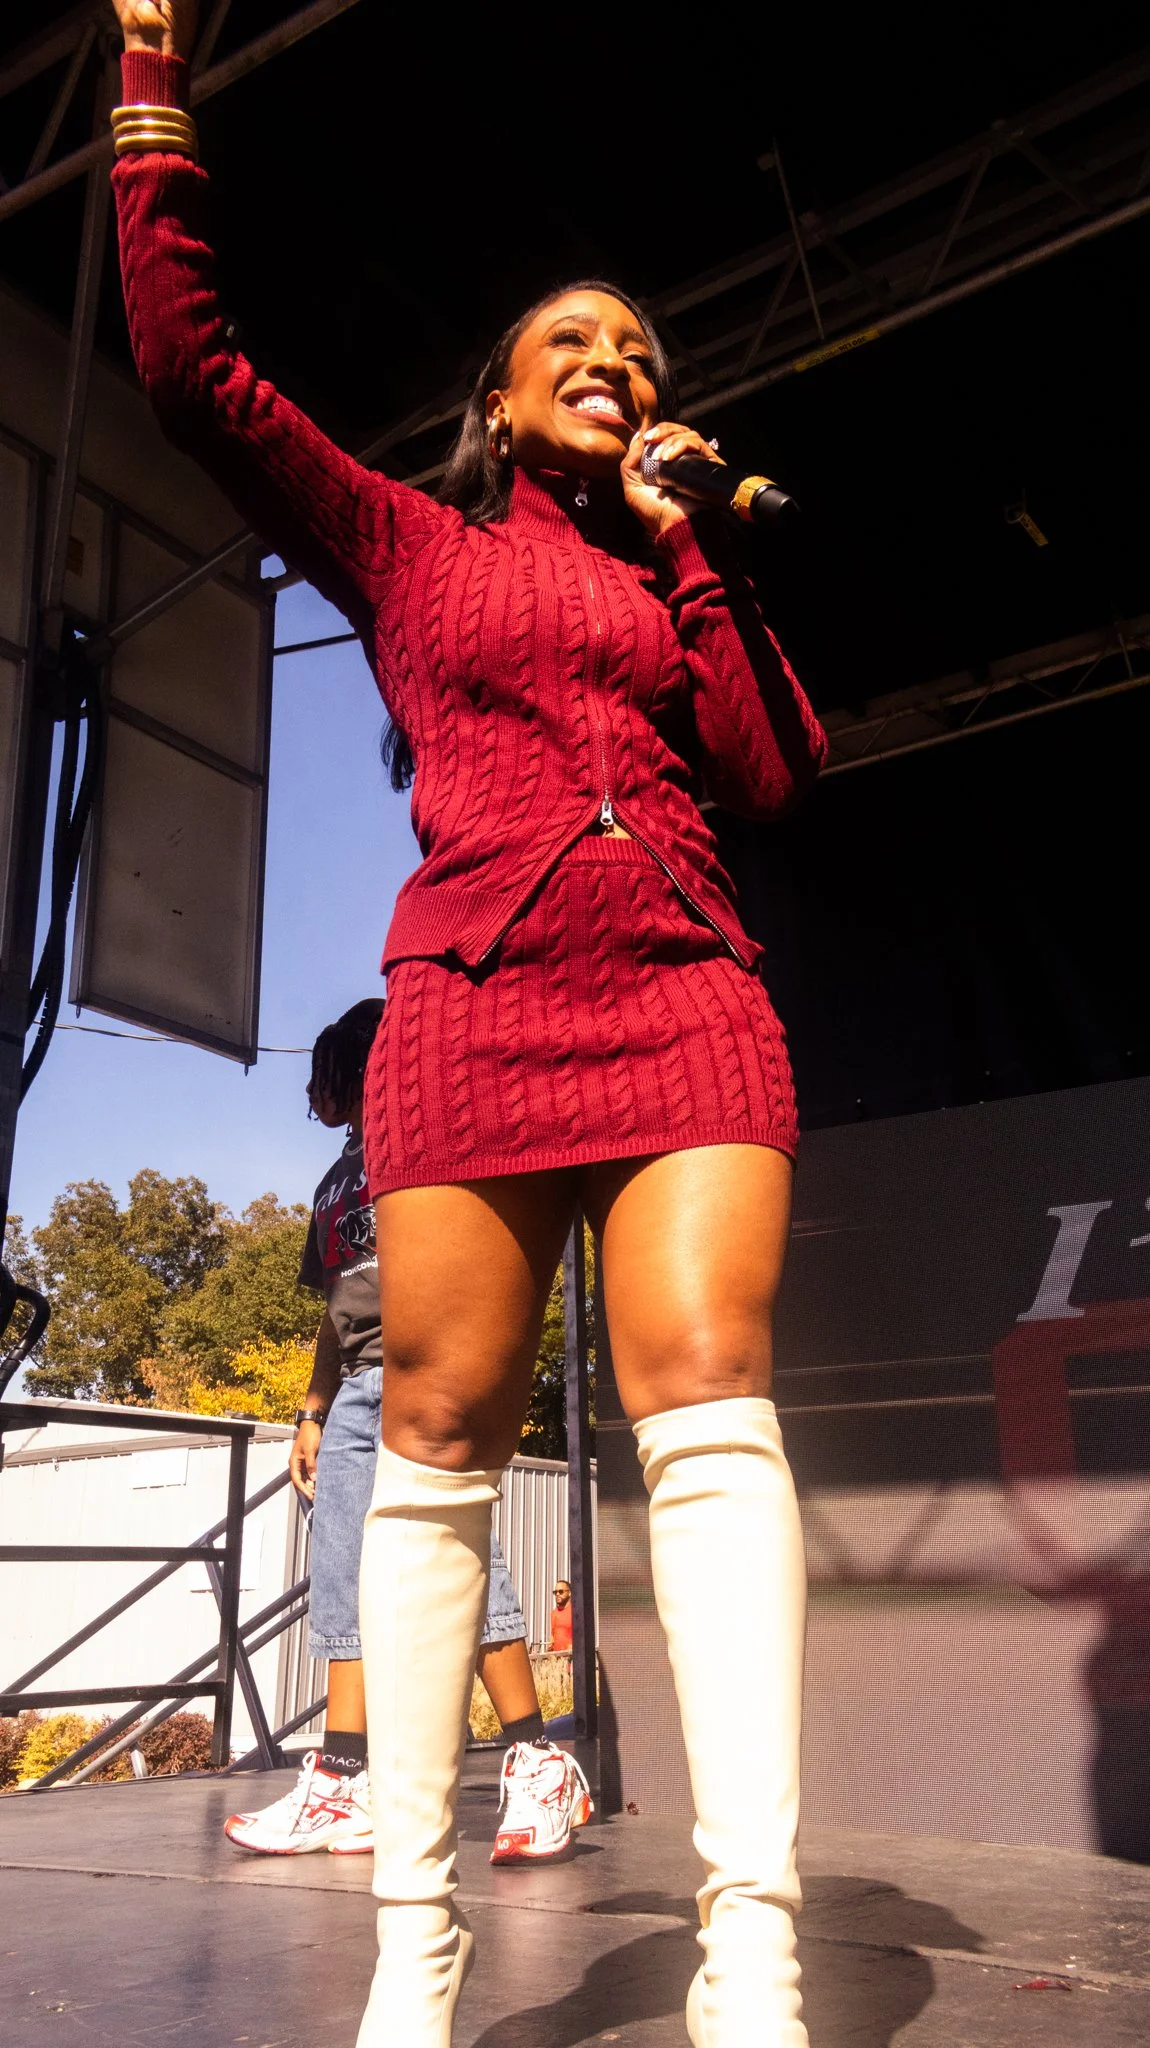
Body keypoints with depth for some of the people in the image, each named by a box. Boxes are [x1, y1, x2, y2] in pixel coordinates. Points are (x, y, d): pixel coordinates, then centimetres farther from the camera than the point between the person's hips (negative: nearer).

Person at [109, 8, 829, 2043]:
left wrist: (687, 548, 10)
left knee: (707, 1399, -17)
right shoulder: (404, 539, 18)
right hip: (472, 1003, -1)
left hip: (687, 999, 2)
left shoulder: (680, 571, 25)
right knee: (438, 1436, -5)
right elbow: (192, 364, 11)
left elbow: (776, 772, 11)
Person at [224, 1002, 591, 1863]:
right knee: (342, 1582, 1)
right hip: (357, 1388, 8)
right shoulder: (335, 1184, 27)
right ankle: (344, 1780, 3)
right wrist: (312, 1413, 22)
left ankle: (540, 1766, -10)